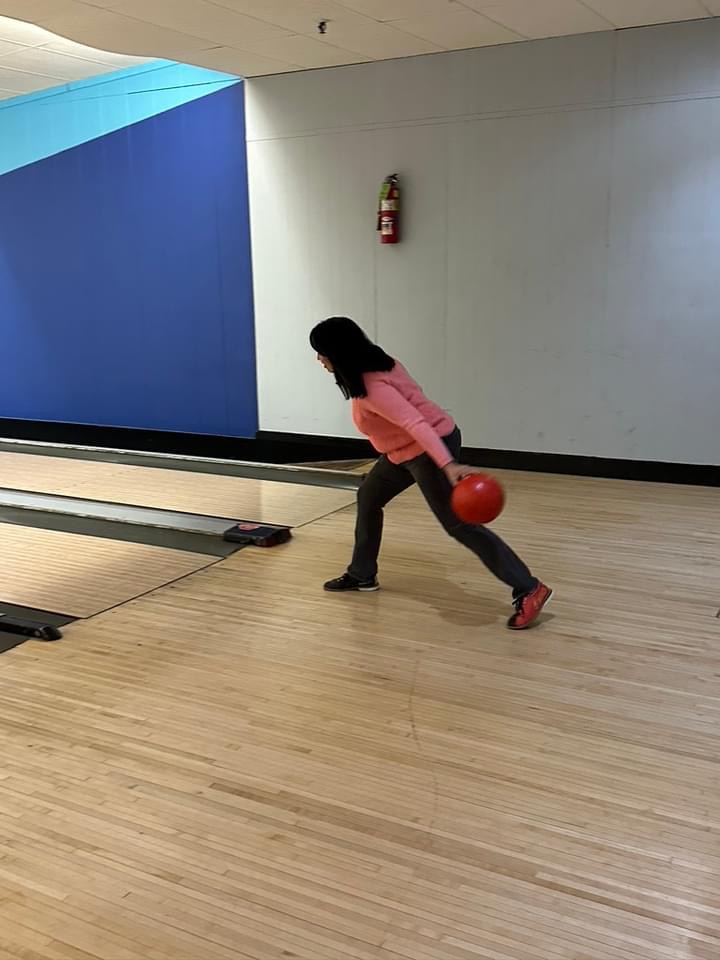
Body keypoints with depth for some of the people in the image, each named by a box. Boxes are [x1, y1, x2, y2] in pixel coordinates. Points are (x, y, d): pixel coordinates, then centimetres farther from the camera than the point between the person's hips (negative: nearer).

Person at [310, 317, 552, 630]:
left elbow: (416, 423, -36)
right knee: (368, 498, 21)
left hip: (429, 448, -11)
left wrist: (448, 465, -46)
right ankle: (361, 575, 35)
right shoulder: (373, 365, 2)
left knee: (457, 524, -12)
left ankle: (529, 591, -10)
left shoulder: (371, 387, -27)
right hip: (406, 449, 11)